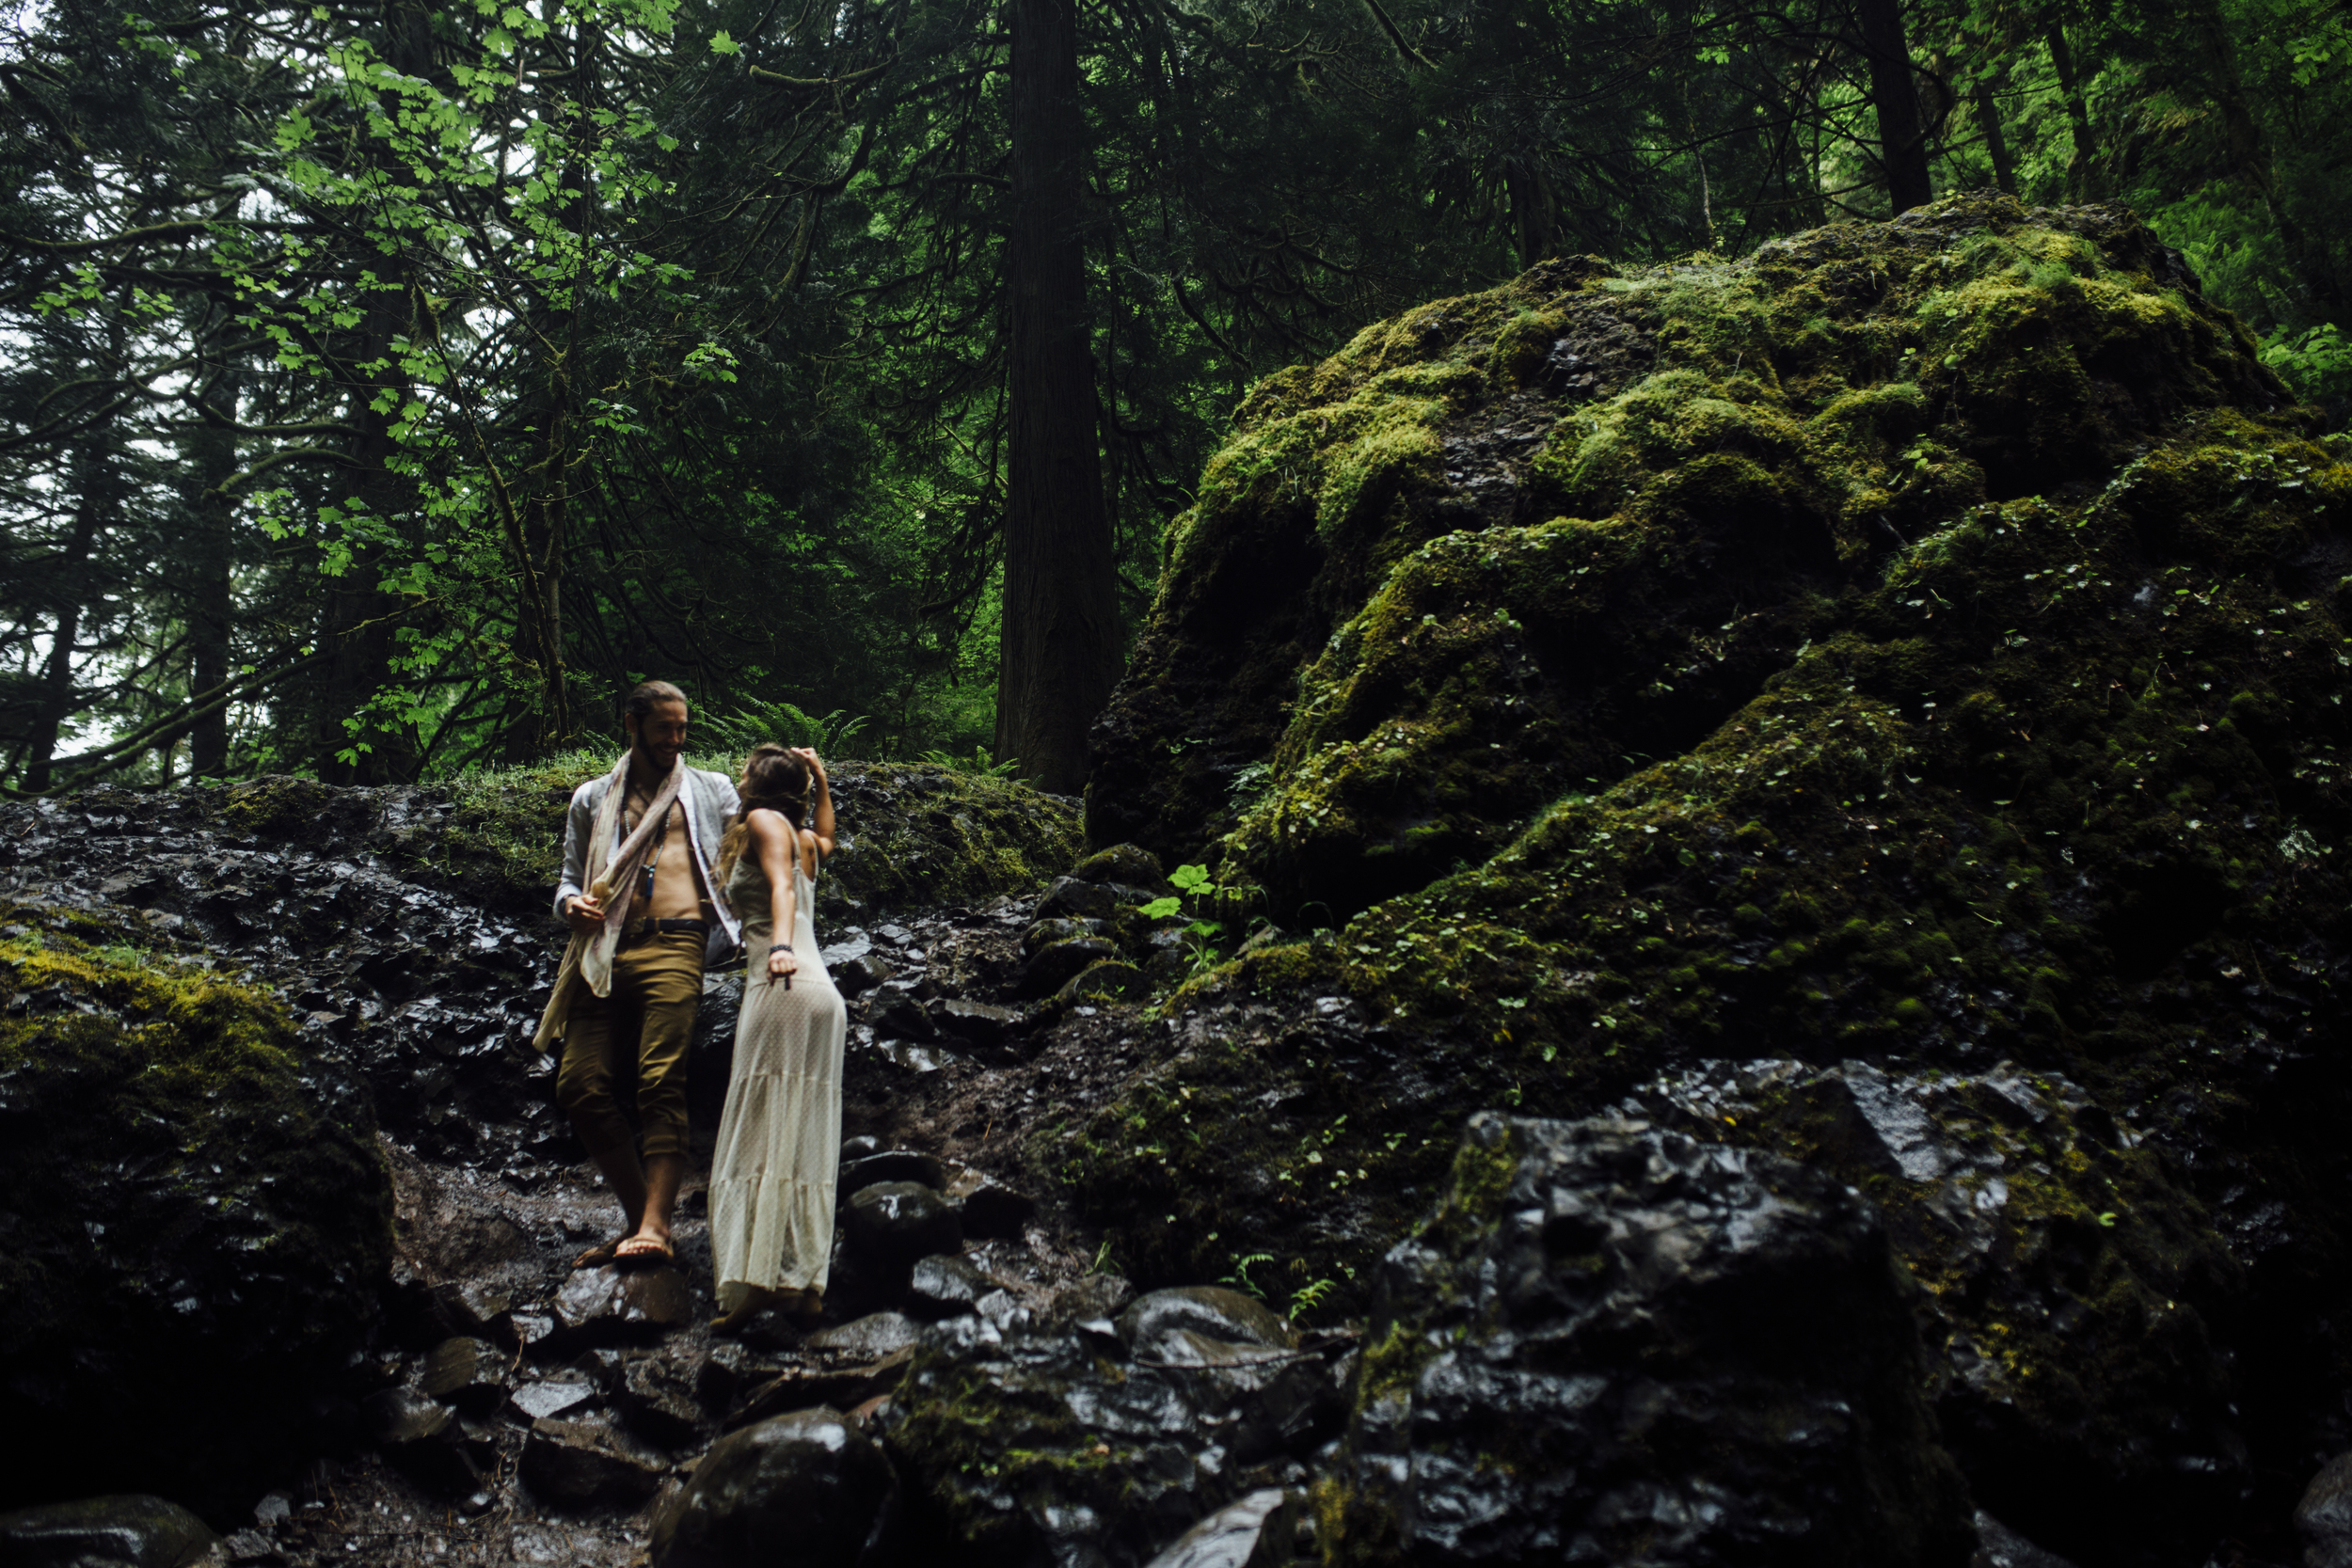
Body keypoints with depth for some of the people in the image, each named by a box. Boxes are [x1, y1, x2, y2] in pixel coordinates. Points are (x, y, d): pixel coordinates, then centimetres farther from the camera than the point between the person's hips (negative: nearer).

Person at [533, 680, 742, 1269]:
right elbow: (570, 878, 26)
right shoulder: (592, 799, 26)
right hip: (604, 953, 4)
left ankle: (655, 1226, -23)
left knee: (661, 1083, -18)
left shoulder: (710, 790, 21)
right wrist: (572, 902, 4)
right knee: (580, 1086, -6)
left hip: (673, 945, -4)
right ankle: (637, 1214, 7)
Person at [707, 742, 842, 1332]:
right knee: (804, 1142, 4)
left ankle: (758, 1279, -19)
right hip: (822, 995, 8)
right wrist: (820, 779, 39)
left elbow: (782, 886, -15)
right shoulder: (804, 841, 24)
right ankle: (804, 1284, 1)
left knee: (766, 1134, -12)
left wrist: (781, 945, -31)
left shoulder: (764, 820, 4)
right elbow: (827, 837, 50)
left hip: (784, 988, -8)